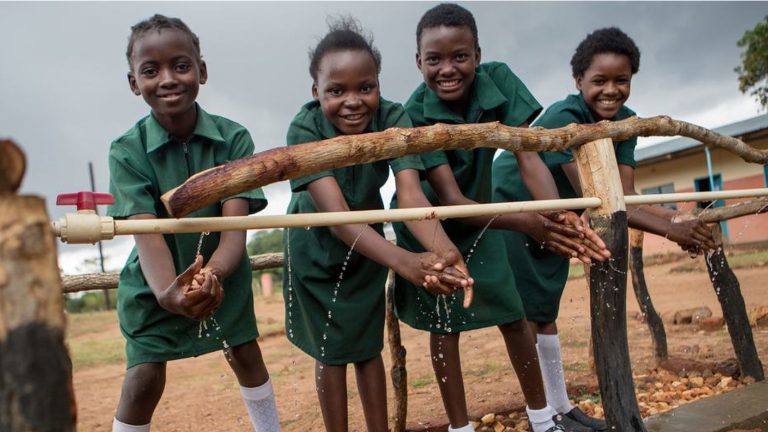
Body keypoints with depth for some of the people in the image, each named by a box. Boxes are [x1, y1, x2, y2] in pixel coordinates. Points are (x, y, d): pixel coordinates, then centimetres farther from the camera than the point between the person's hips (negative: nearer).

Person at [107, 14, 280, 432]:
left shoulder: (233, 137, -19)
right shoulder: (127, 150, -19)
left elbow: (235, 225, -26)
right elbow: (147, 233, -29)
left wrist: (212, 273, -47)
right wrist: (168, 292, -48)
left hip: (224, 274, 1)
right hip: (155, 282, -1)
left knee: (246, 357, 11)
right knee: (143, 380, -6)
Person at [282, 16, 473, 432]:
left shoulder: (393, 117, -26)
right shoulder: (304, 128, -32)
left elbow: (410, 193, -38)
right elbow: (335, 213, -44)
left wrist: (443, 248, -60)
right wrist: (406, 262, -59)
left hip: (367, 243, 2)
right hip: (315, 245, -2)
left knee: (368, 346, 12)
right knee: (331, 351, 8)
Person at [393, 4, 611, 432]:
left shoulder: (499, 80, -21)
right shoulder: (415, 115, -30)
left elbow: (528, 153, -27)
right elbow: (450, 201, -36)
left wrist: (560, 214, -46)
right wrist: (527, 222, -51)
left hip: (480, 216, 4)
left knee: (512, 313, 6)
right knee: (444, 323, 0)